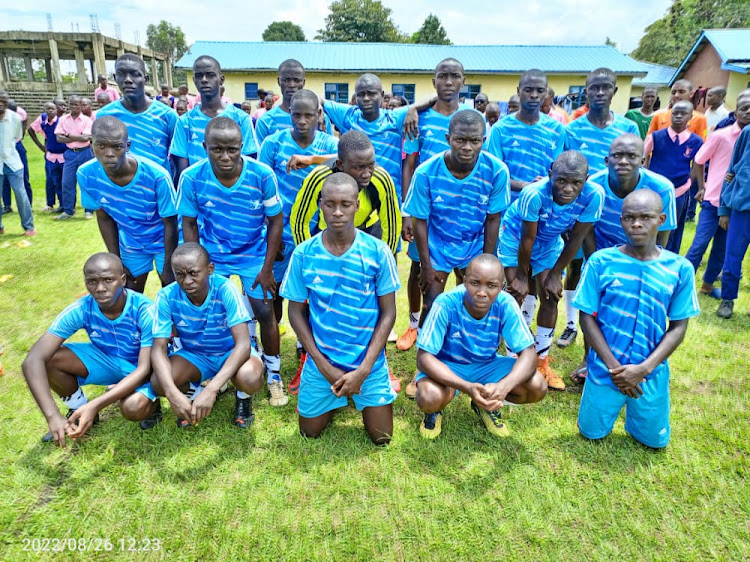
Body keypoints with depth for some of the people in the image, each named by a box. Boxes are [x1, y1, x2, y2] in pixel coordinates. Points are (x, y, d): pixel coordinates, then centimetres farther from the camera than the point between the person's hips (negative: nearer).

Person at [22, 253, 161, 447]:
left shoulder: (145, 311, -31)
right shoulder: (80, 310, -22)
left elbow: (144, 369, -31)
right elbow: (33, 361, -28)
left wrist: (95, 406, -42)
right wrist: (52, 416, -41)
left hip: (139, 368, -4)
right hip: (106, 360, 5)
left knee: (133, 408, -35)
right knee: (48, 360, -19)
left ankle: (150, 402, 3)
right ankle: (79, 408, 8)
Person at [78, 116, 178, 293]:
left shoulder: (157, 176, -33)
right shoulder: (86, 174, -21)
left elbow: (170, 224, -19)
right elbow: (104, 218, -5)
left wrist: (168, 267, -13)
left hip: (164, 241, -3)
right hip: (131, 245, 3)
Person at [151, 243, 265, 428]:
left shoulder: (225, 289, -29)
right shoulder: (167, 296, -21)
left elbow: (243, 344, -33)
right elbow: (159, 349, -20)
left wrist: (211, 390, -43)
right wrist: (173, 394, -38)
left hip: (231, 352, -2)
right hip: (193, 354, 3)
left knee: (250, 378, -35)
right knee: (159, 383, -26)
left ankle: (243, 396, 4)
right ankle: (194, 392, 10)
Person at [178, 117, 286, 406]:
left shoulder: (263, 175, -22)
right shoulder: (191, 178, -20)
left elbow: (275, 221, -10)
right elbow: (189, 224, -5)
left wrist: (267, 269, -9)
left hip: (254, 256, -1)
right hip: (212, 256, 1)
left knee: (265, 312, 1)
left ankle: (274, 375, 22)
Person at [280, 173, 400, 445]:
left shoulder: (378, 252, -16)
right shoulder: (304, 253, -12)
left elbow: (388, 313, -10)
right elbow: (296, 311, -3)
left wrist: (363, 370, -15)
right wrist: (324, 366, -11)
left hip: (369, 362, -1)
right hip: (321, 362, 1)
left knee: (381, 437, 9)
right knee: (310, 432, 15)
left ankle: (357, 394, 36)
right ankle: (339, 397, 42)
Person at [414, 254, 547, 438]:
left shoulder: (506, 305, -22)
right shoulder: (446, 304, -30)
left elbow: (528, 354, -20)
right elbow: (424, 357, -29)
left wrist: (504, 386, -41)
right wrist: (467, 387, -42)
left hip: (487, 365, 3)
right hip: (446, 366, -3)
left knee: (538, 387, -18)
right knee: (429, 397, -35)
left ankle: (487, 405, 11)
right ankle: (434, 411, 4)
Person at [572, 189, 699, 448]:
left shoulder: (680, 268, -9)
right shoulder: (600, 261, -12)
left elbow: (678, 327, -5)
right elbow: (587, 318, -8)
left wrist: (644, 369, -15)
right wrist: (614, 366, -14)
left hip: (651, 372, 1)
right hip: (605, 367, -1)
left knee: (654, 440, 14)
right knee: (592, 432, 10)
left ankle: (633, 405, 41)